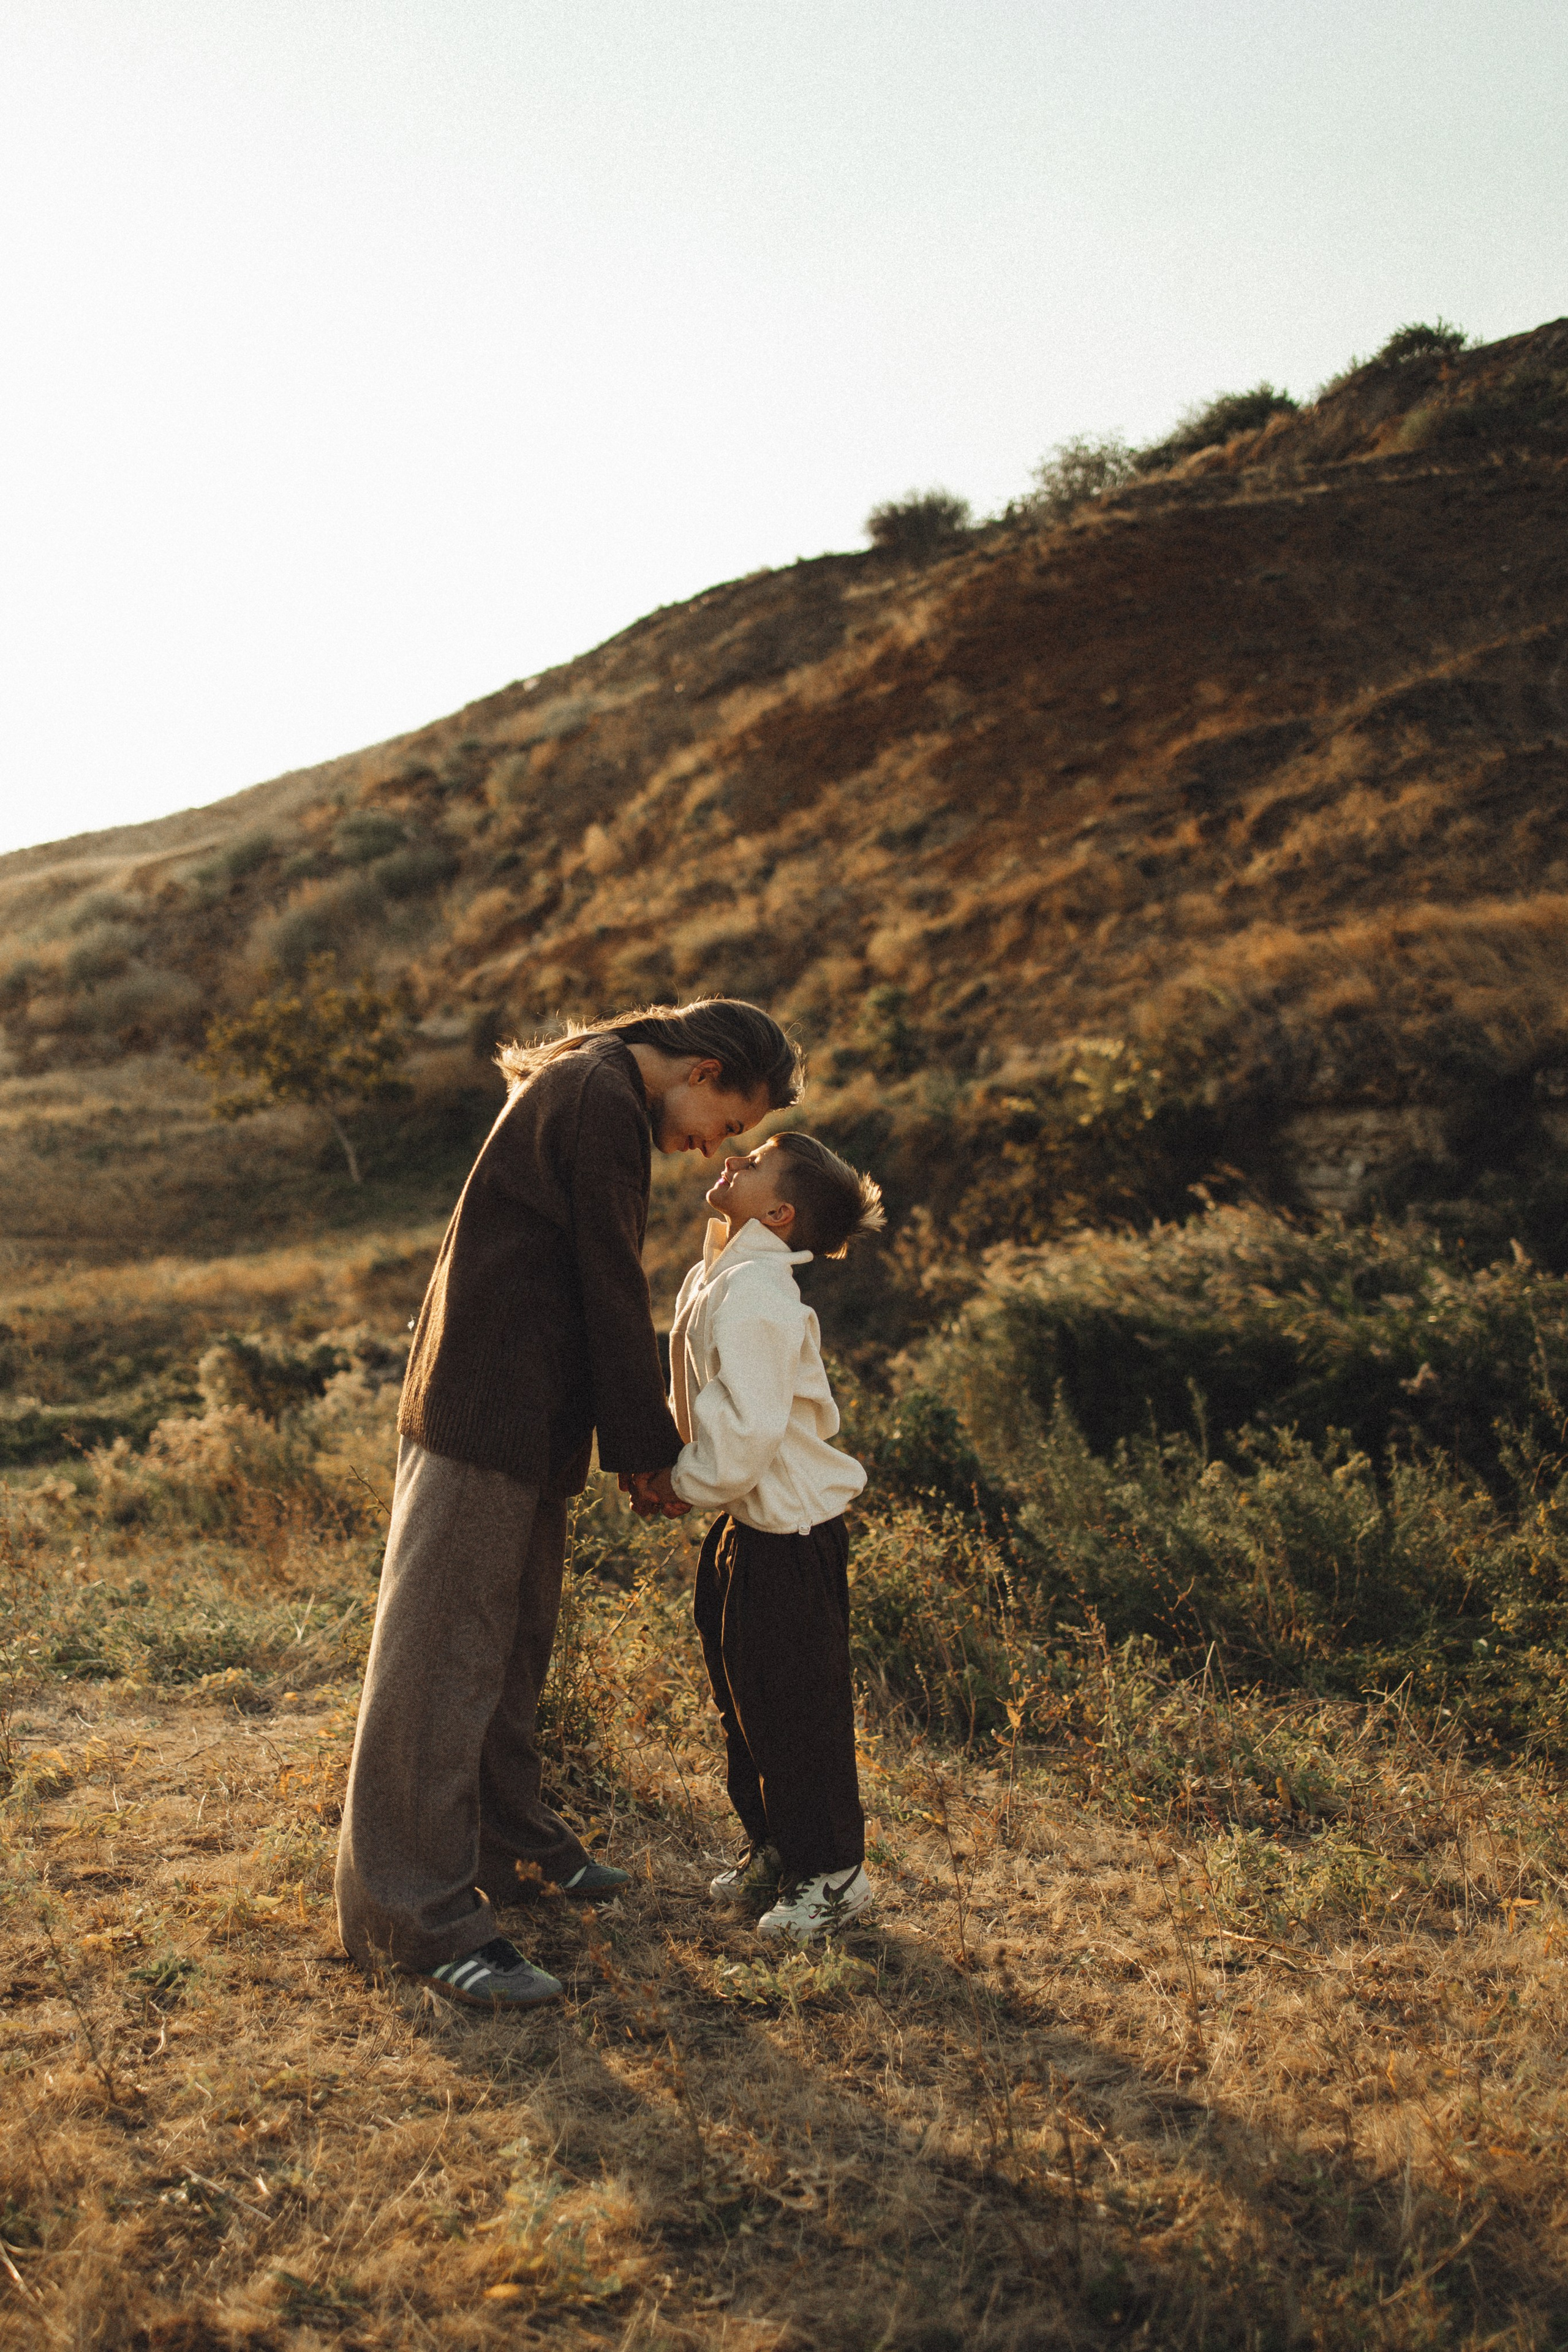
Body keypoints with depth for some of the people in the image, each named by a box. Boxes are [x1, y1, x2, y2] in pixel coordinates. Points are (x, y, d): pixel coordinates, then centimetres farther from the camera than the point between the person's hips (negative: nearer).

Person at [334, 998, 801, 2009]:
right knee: (446, 1656, -6)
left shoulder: (589, 1090, 18)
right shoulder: (601, 1101, -15)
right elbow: (613, 1293, -15)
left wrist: (637, 1440, 17)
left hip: (526, 1421, 10)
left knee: (515, 1642, 20)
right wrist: (649, 1451, -6)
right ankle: (419, 1915, 0)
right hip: (485, 1417, -10)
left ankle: (507, 1837, 35)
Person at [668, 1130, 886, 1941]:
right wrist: (679, 1465, 6)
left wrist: (686, 1483, -16)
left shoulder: (752, 1294, -24)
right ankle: (772, 1848, 36)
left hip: (789, 1534, -10)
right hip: (746, 1525, 10)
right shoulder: (716, 1279, 7)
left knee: (795, 1706, 4)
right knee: (744, 1699, 20)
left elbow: (749, 1429, -30)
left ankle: (831, 1870, 21)